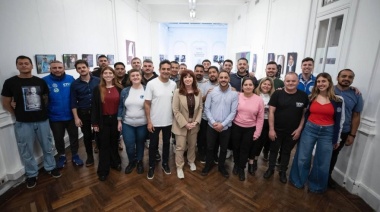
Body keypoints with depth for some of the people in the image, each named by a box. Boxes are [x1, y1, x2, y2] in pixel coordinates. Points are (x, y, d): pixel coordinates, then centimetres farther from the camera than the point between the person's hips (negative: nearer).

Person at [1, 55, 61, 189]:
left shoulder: (40, 81, 2)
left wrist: (42, 111, 1)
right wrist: (19, 115, 2)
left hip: (42, 120, 2)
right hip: (23, 123, -1)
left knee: (48, 147, 13)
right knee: (27, 151, 10)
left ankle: (51, 167, 32)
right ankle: (31, 174, 28)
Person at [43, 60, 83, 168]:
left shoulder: (70, 79, -5)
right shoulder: (45, 81, -7)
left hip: (71, 115, 1)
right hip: (55, 117, 0)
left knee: (74, 136, 13)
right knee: (58, 138, 17)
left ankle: (75, 155, 31)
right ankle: (61, 156, 38)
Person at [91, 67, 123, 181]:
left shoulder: (119, 88, 0)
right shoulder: (97, 89, -2)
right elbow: (94, 107, -2)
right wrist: (94, 123, -5)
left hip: (115, 119, 1)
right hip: (103, 120, -1)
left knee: (114, 142, 16)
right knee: (104, 145, 6)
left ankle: (115, 162, 35)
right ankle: (103, 170, 18)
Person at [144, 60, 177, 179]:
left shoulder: (173, 84, -1)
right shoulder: (151, 84, -12)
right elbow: (147, 104, -10)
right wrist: (149, 121, -12)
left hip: (168, 121, 3)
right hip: (155, 122, -3)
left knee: (166, 143, 19)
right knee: (153, 145, 12)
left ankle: (165, 163, 39)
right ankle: (151, 166, 32)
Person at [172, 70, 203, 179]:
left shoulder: (198, 92, -2)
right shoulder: (177, 92, -13)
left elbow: (200, 108, 2)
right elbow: (175, 110, -14)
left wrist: (196, 121, -9)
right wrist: (185, 124, -17)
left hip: (194, 124, 4)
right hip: (181, 125, -3)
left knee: (192, 145, 20)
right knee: (180, 147, 6)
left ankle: (191, 161, 45)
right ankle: (179, 167, 27)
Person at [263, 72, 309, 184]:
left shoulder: (303, 96, -3)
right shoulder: (277, 94, -11)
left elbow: (305, 113, 3)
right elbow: (271, 112, -10)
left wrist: (299, 129, -4)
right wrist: (271, 129, -12)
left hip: (293, 132, 2)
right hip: (277, 130, -1)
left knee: (286, 152, 18)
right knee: (274, 150, 15)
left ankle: (283, 172, 36)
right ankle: (270, 169, 34)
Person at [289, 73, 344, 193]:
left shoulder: (338, 100, -3)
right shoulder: (311, 97, 1)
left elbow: (340, 120, 0)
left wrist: (337, 138, 1)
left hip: (327, 133, -1)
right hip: (309, 129, 1)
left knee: (322, 162, 11)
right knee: (302, 158, 9)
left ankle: (316, 186, 33)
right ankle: (298, 181, 30)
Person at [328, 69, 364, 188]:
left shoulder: (356, 96, -2)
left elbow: (356, 116, 2)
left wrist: (352, 135, 0)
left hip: (343, 132, 2)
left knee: (334, 154, 18)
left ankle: (328, 176, 37)